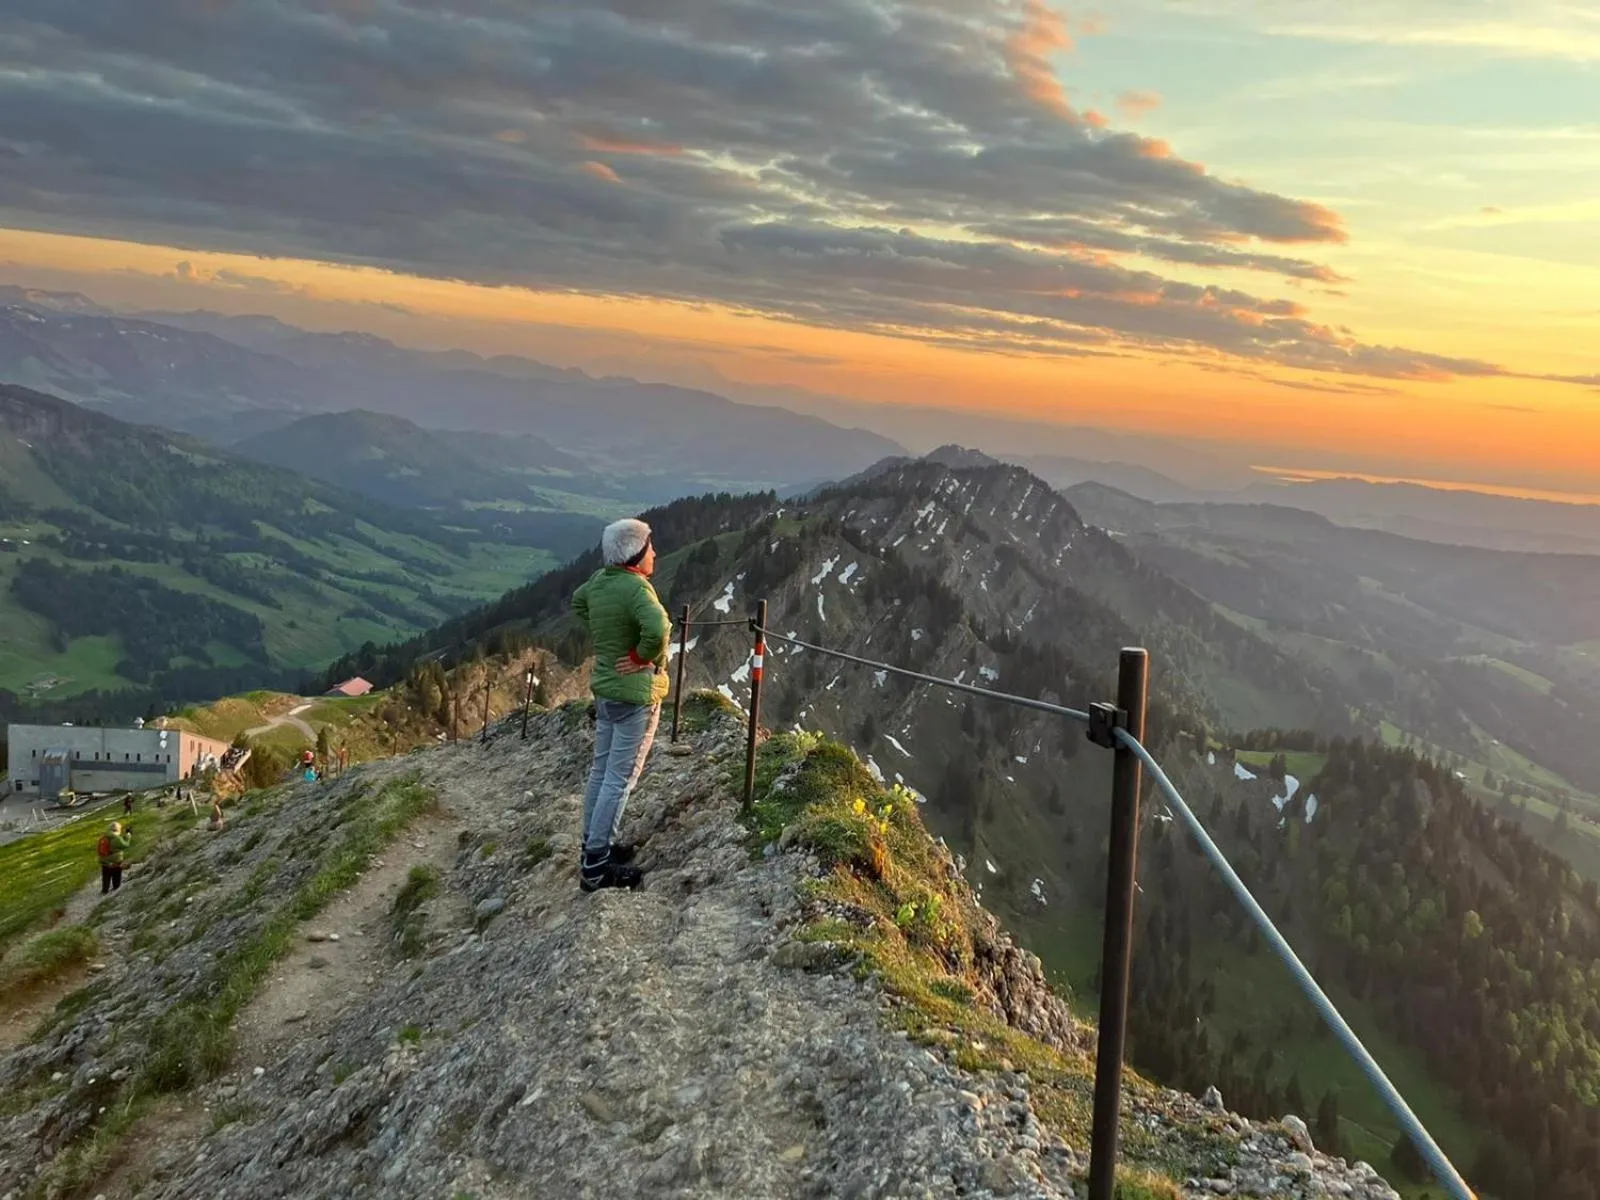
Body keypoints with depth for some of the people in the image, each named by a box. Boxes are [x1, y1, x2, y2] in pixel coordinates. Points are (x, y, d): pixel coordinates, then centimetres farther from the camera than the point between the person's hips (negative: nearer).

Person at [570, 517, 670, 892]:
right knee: (620, 778, -3)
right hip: (635, 693, -8)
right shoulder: (636, 587, -22)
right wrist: (643, 657, -20)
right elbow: (658, 629, -39)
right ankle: (595, 866, 0)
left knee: (602, 769, 17)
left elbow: (577, 602, 24)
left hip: (605, 688, 9)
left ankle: (595, 844, 29)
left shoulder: (599, 580, 2)